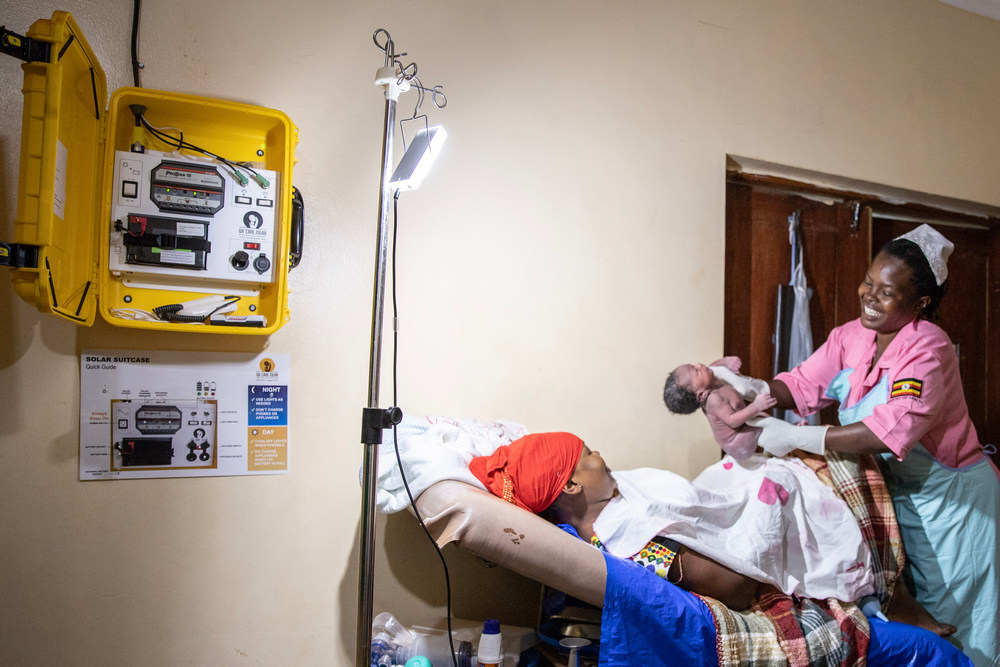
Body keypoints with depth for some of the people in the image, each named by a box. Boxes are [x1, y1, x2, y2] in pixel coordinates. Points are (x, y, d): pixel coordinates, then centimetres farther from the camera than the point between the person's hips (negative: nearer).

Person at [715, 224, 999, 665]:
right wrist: (755, 388, -26)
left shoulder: (927, 348, -25)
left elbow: (893, 430, -37)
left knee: (952, 619, 11)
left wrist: (796, 437, -38)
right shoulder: (851, 337, -3)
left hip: (951, 499, -6)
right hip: (898, 493, 6)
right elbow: (805, 385, -5)